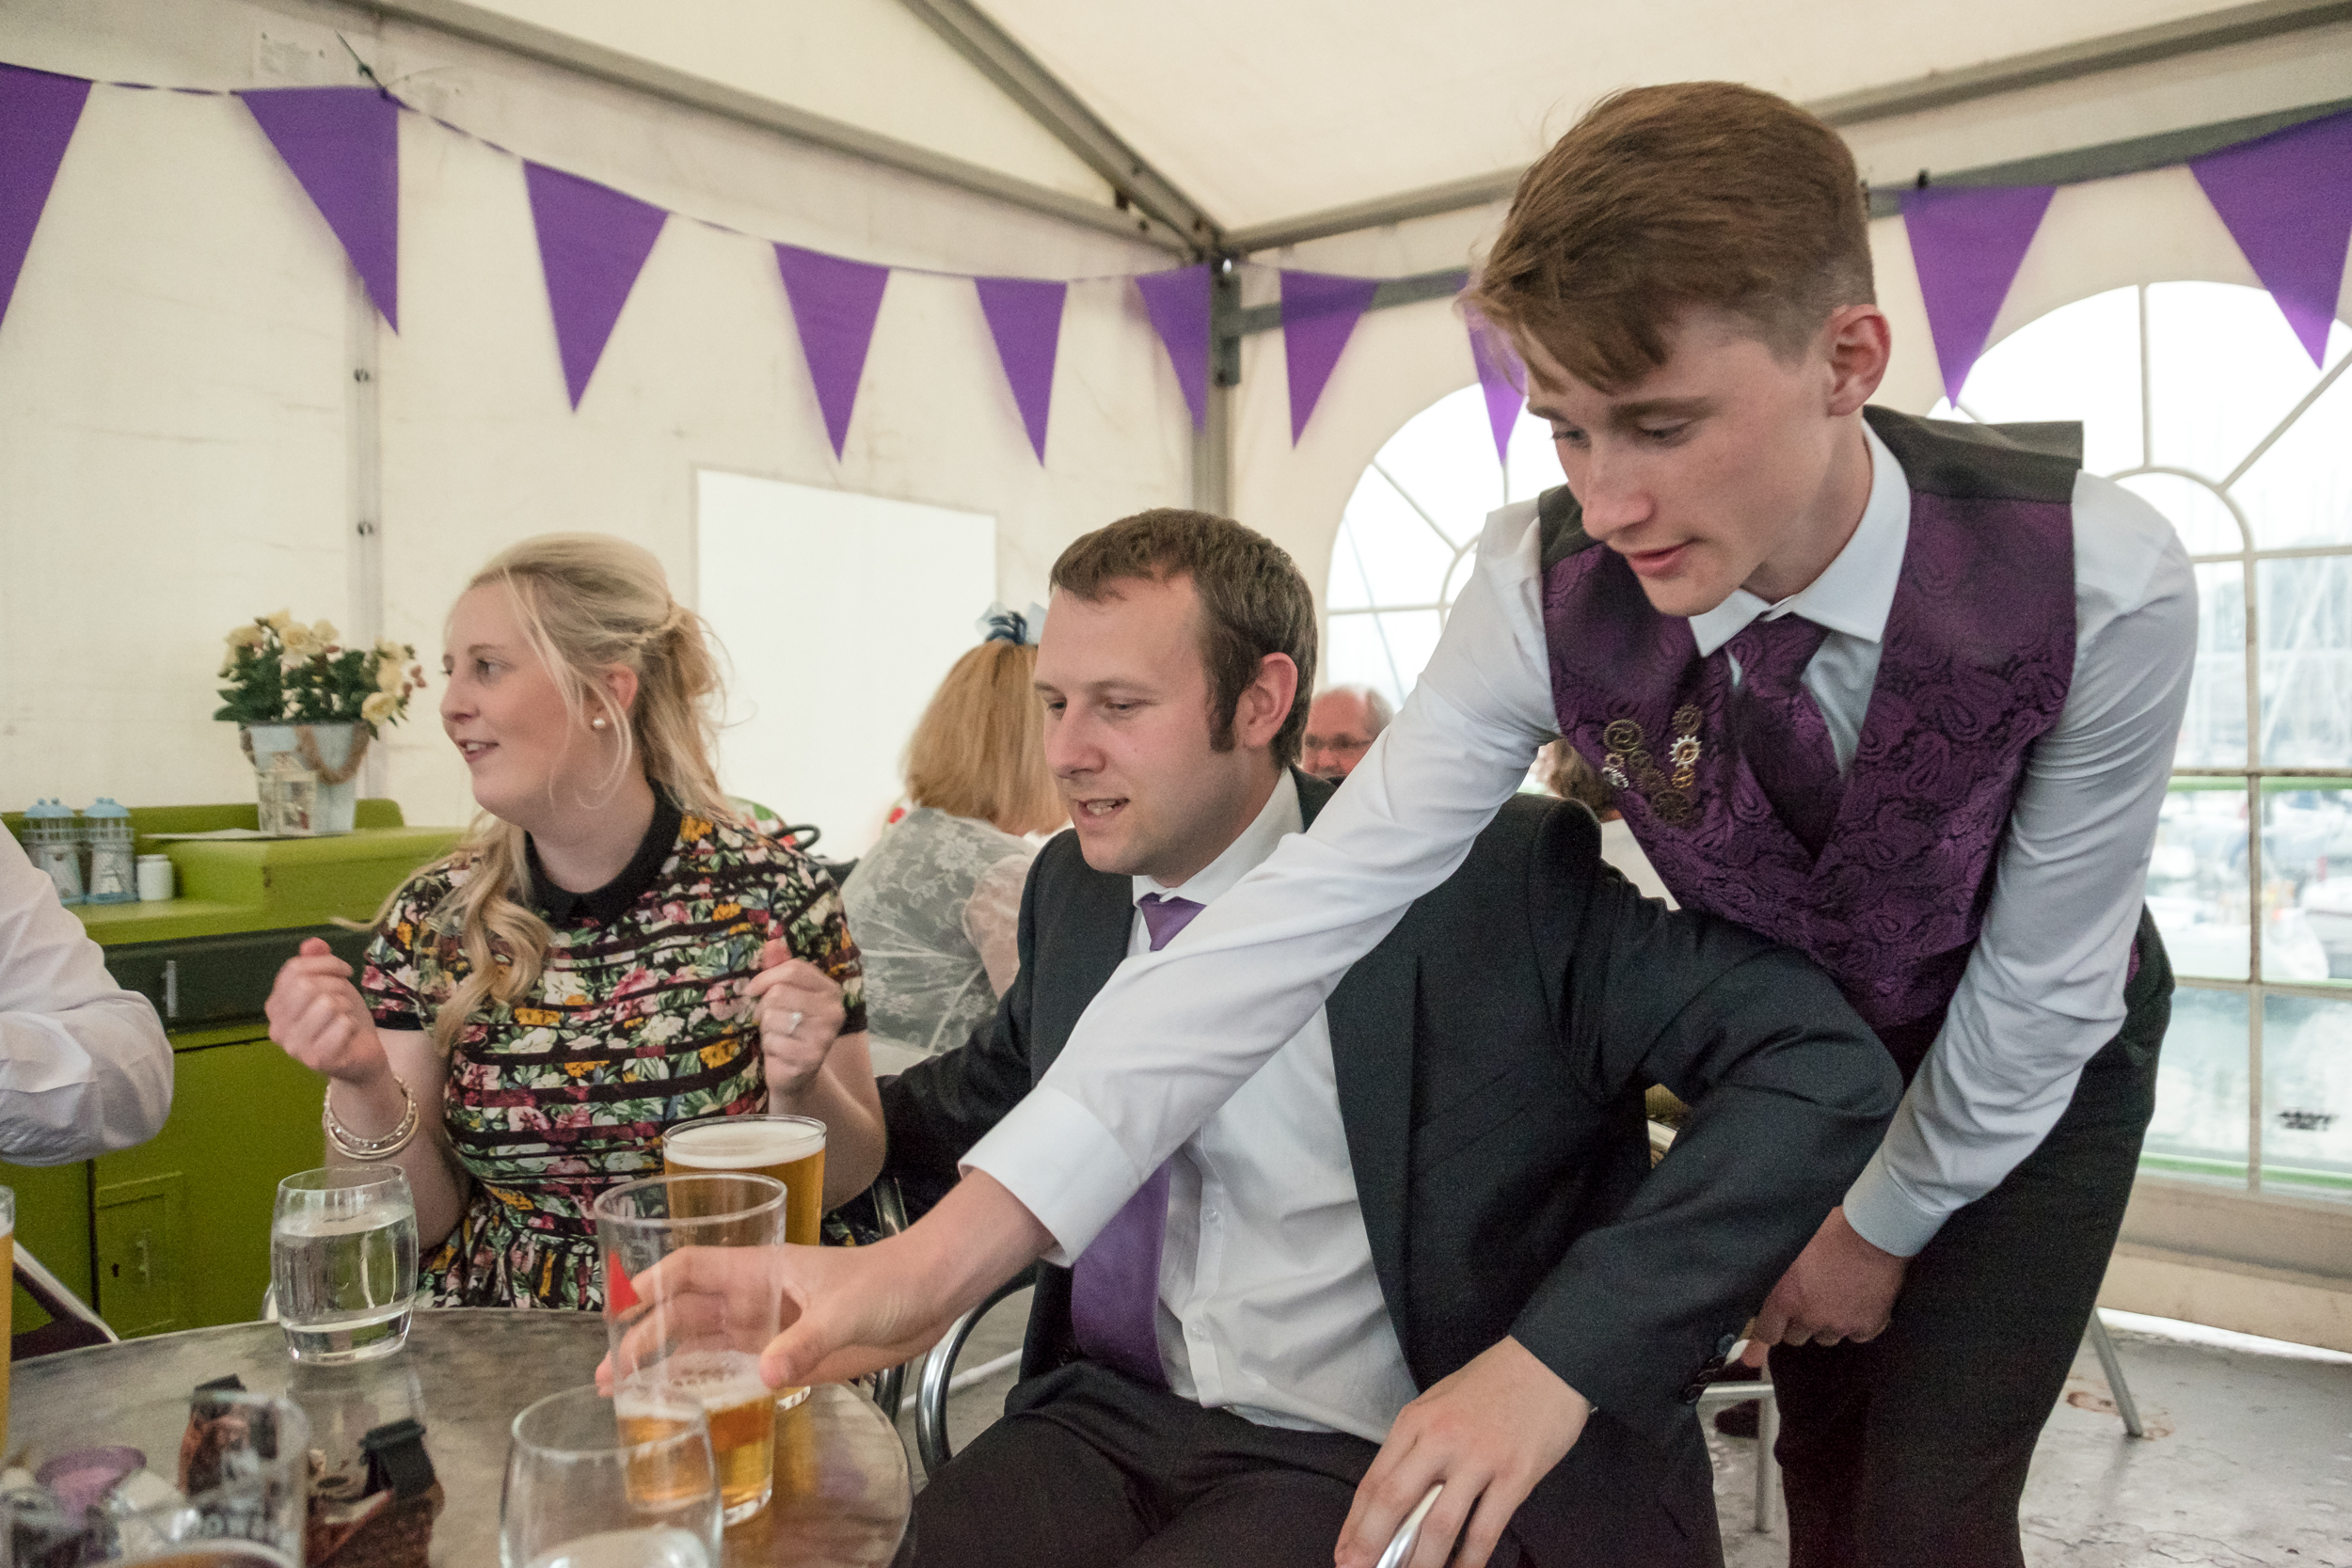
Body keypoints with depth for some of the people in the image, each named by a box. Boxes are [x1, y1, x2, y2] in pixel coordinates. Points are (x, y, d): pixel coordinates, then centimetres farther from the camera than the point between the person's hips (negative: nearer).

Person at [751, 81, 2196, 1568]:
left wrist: (1886, 1222, -8)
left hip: (2028, 1068, -1)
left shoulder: (2100, 584, -33)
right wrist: (962, 1242, -42)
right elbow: (1327, 891, -35)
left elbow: (2044, 983, -21)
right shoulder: (1547, 588, -29)